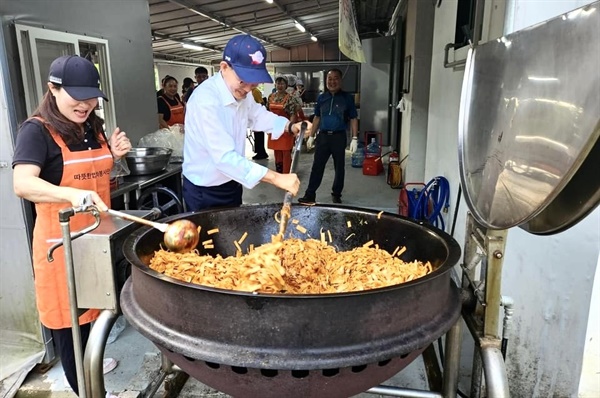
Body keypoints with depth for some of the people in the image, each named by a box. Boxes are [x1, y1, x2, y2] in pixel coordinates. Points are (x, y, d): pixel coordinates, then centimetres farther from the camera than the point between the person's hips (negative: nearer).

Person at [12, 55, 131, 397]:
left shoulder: (93, 127, 7)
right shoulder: (37, 130, -15)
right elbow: (22, 184, -29)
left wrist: (114, 155, -2)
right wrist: (73, 195, -46)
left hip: (97, 233, 7)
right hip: (61, 239, -7)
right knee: (68, 313, 6)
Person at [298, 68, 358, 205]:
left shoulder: (347, 98, -2)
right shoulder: (321, 98, 7)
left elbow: (353, 119, 1)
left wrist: (354, 138, -5)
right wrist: (311, 136, 11)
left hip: (339, 137, -2)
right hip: (323, 136, 2)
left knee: (339, 167, 8)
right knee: (317, 166, 1)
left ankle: (336, 194, 22)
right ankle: (310, 195, 4)